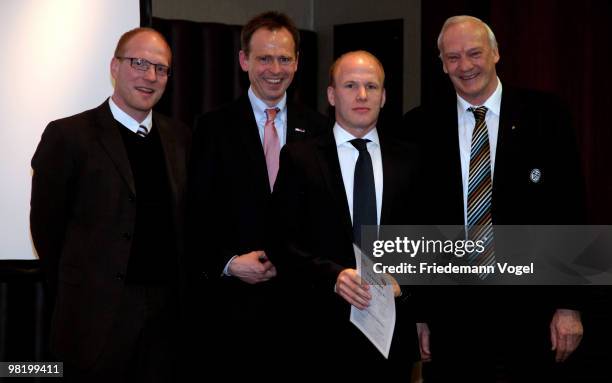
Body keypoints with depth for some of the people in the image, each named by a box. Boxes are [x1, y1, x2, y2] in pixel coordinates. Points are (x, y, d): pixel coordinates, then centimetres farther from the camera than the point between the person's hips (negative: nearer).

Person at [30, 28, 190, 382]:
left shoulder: (180, 138, 10)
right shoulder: (68, 136, -5)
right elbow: (47, 224, -2)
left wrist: (177, 291, 9)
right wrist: (78, 287, 3)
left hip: (167, 313, 4)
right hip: (99, 314, -4)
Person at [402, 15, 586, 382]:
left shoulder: (545, 115, 0)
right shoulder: (421, 126, 4)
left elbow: (568, 213, 0)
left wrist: (569, 304, -4)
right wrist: (415, 312, 3)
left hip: (526, 310, -1)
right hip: (449, 310, 1)